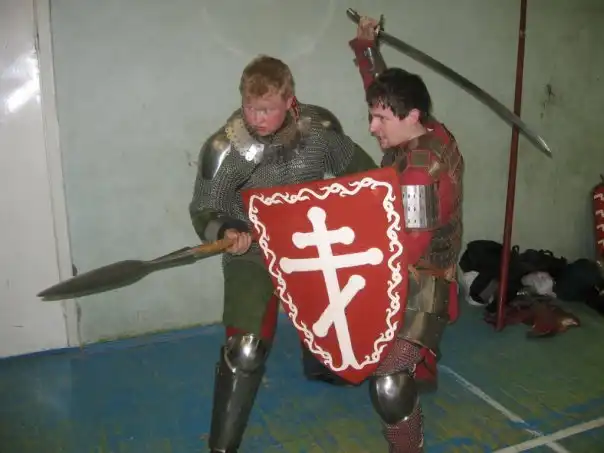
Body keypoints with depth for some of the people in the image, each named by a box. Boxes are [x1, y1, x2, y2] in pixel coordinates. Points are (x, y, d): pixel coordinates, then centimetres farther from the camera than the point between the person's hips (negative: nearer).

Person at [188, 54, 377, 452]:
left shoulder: (321, 128, -14)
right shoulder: (224, 148, -24)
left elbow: (355, 166, 5)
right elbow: (204, 211, -16)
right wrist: (225, 233, -36)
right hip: (252, 255, -5)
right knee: (246, 348, -14)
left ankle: (319, 367, 63)